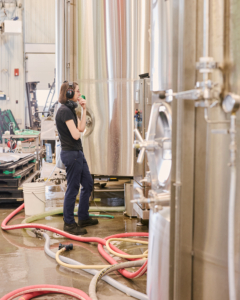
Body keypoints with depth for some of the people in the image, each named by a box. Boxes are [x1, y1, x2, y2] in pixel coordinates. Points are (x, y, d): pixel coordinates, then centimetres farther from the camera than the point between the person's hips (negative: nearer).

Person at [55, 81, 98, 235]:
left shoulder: (70, 110, 14)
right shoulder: (64, 111, -17)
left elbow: (82, 128, 10)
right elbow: (76, 134, -22)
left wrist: (84, 109, 8)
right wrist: (77, 130, 1)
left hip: (78, 152, 10)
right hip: (71, 153, -10)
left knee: (88, 184, 17)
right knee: (72, 189, -1)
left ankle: (83, 218, 28)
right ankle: (69, 224, 11)